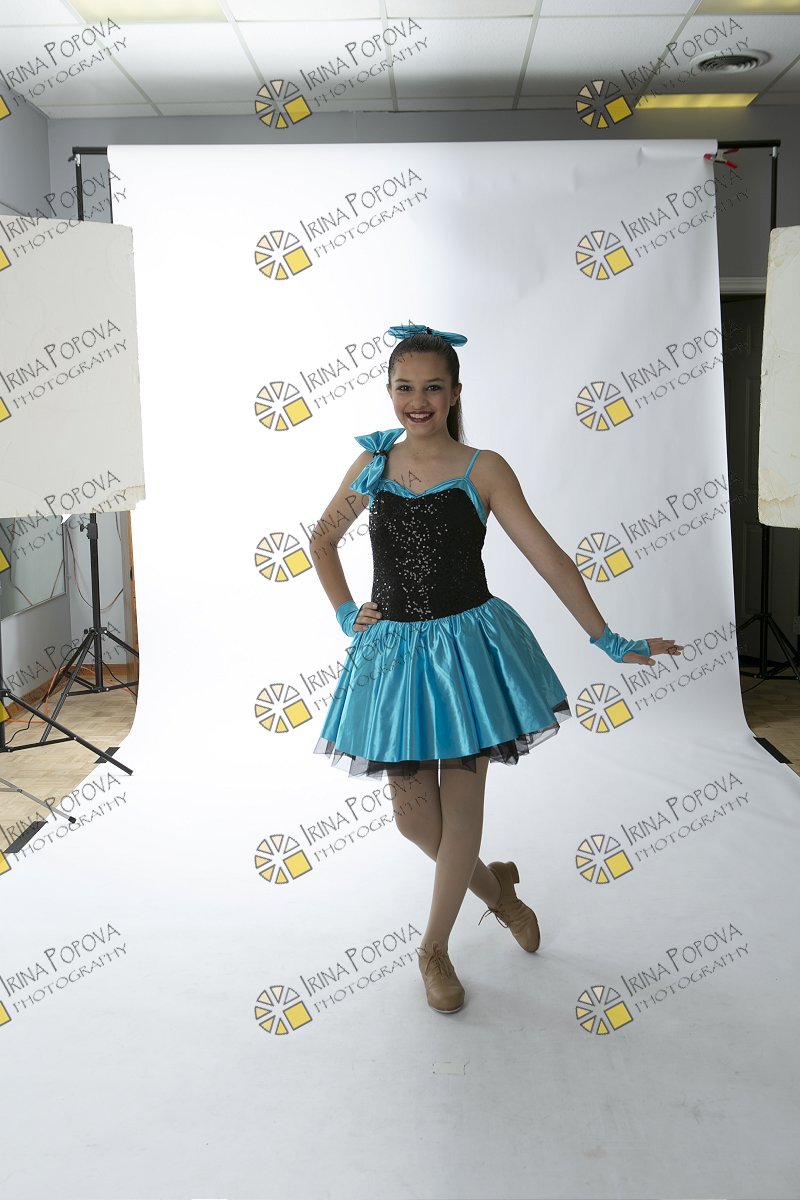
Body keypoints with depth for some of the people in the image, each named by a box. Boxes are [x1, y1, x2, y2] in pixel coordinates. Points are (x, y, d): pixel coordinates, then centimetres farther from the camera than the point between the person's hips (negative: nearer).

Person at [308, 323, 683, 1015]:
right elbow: (323, 539, 19)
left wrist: (610, 640, -12)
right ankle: (493, 884, 39)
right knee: (413, 815, 8)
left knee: (461, 806, 6)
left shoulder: (482, 470, -5)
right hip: (393, 650, 3)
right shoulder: (372, 466, 3)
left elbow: (547, 556, -9)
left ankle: (436, 946, 27)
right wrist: (345, 613, 7)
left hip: (467, 645, -2)